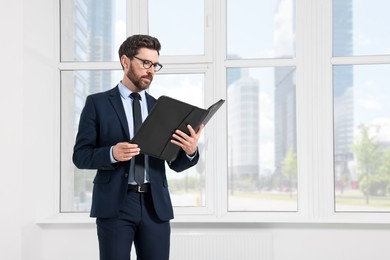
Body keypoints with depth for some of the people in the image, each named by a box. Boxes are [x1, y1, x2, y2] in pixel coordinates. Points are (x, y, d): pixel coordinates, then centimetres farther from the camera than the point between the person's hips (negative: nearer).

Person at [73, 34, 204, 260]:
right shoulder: (97, 103, 4)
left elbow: (176, 163, 11)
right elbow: (80, 155, -1)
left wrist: (191, 150, -12)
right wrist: (112, 153, -20)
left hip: (155, 205, 3)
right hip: (114, 204, -3)